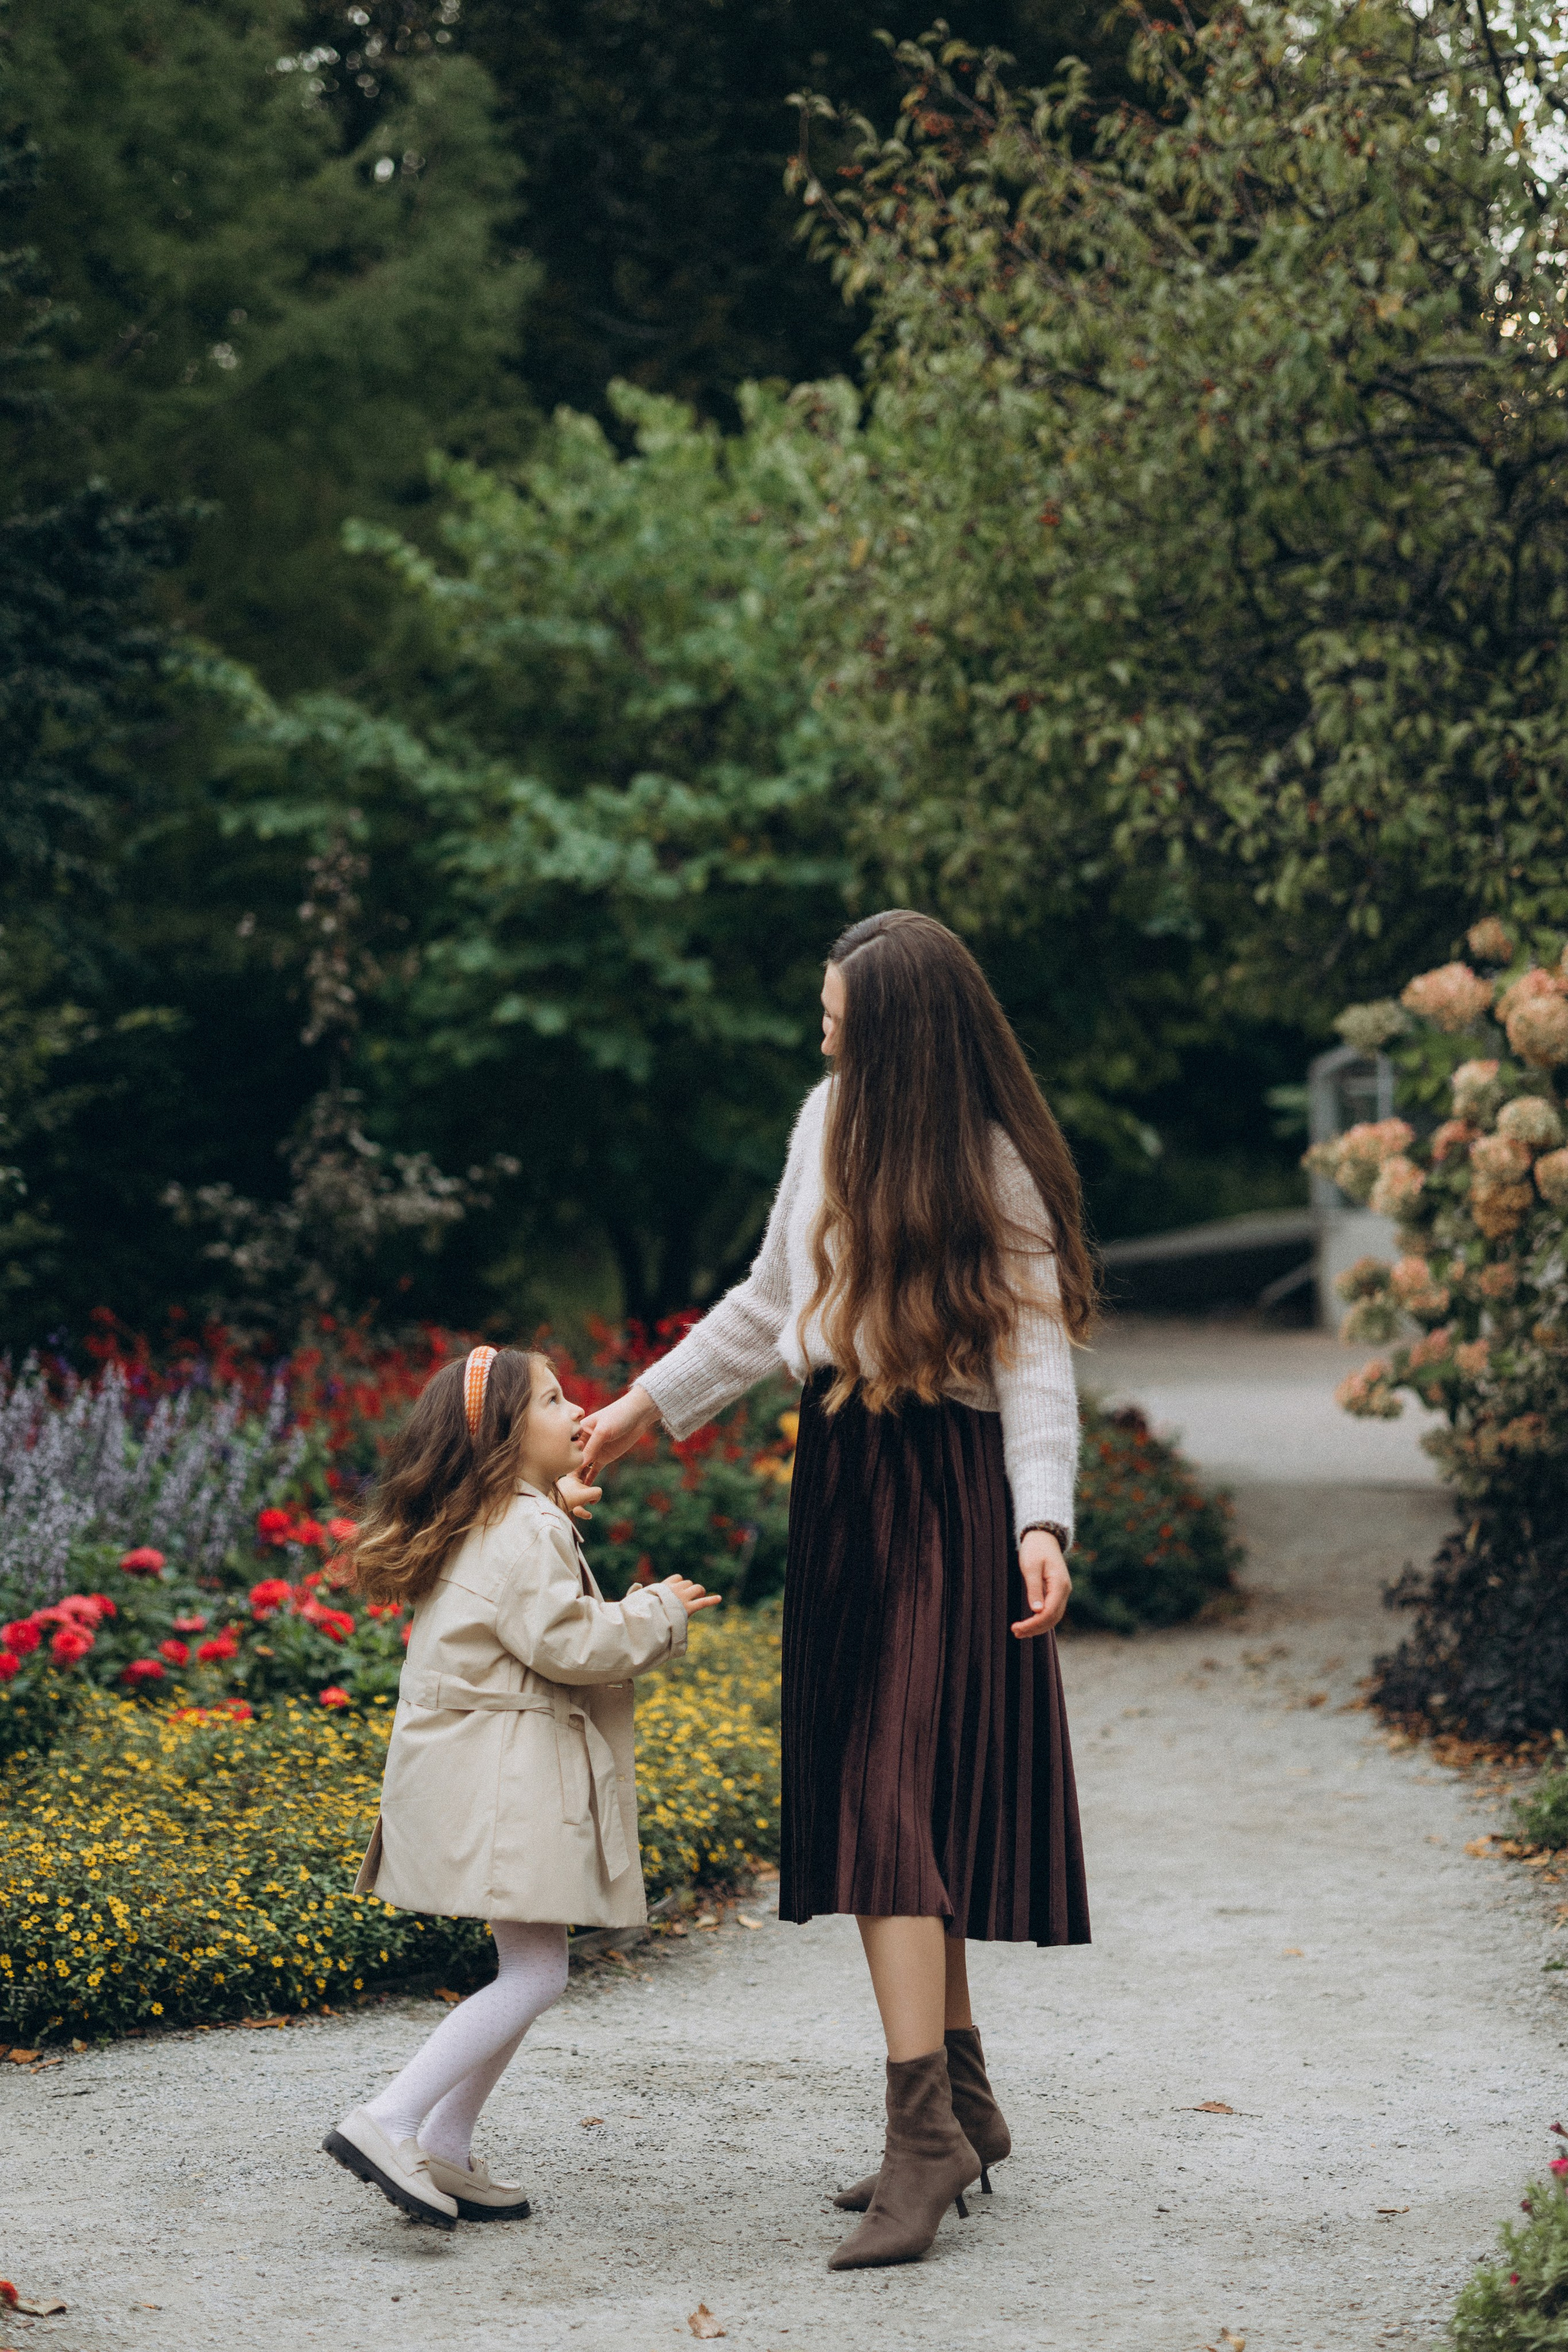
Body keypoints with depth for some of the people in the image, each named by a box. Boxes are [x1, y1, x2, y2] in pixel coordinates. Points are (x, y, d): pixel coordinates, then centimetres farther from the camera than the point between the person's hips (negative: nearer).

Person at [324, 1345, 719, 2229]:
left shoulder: (491, 1526, 17)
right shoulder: (527, 1534, -14)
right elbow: (566, 1641, -21)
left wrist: (559, 1508, 32)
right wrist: (659, 1614, -6)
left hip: (488, 1778, 11)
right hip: (501, 1781, -11)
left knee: (530, 1969, 13)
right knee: (535, 1974, -13)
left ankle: (444, 2152, 13)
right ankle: (388, 2123, -19)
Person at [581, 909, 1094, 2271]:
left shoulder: (996, 1172, -11)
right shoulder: (832, 1122, 8)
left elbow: (1037, 1365, -15)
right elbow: (774, 1301, 20)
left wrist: (1042, 1525, -28)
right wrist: (647, 1407, 24)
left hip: (944, 1498, -7)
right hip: (843, 1482, 7)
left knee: (891, 1792, -14)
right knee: (870, 1801, 8)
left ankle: (925, 2123, -15)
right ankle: (960, 2098, 17)